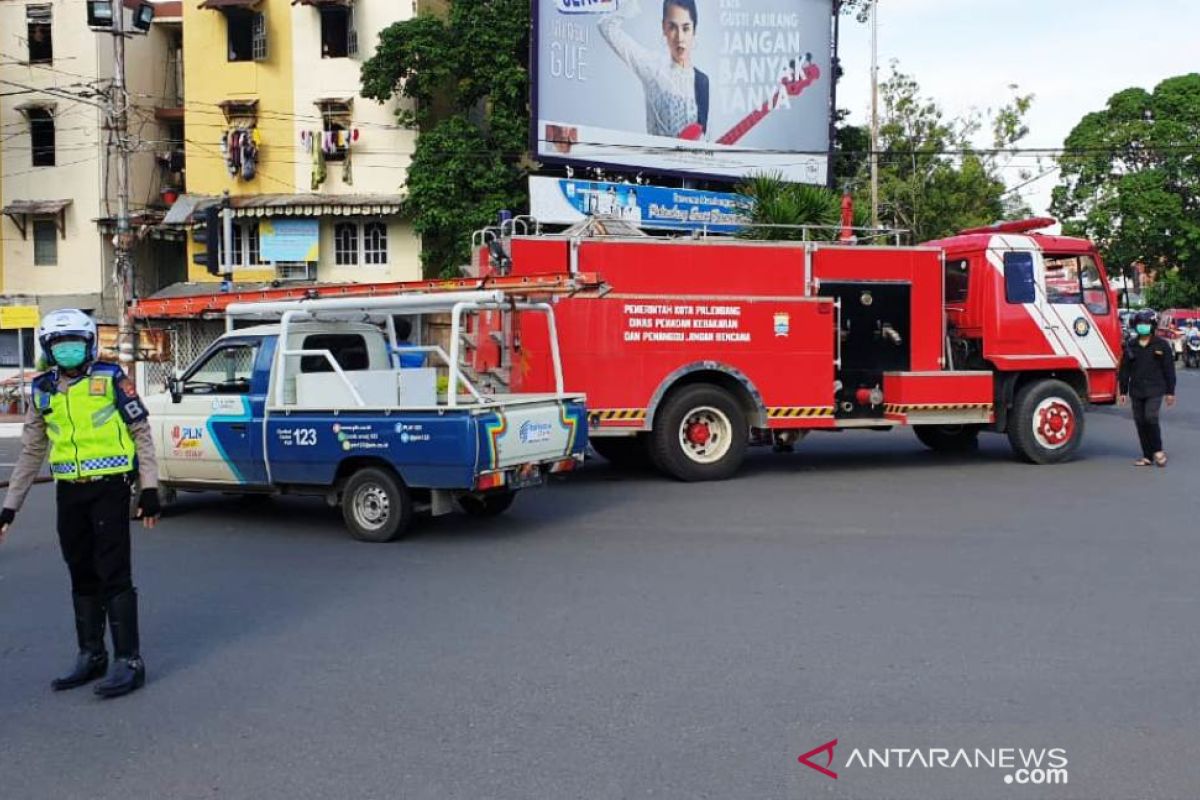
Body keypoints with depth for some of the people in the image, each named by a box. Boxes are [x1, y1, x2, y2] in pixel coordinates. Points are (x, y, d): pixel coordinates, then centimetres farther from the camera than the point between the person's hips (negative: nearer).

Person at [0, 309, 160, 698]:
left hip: (108, 487, -5)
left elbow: (141, 433, -2)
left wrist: (149, 490, -6)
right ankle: (91, 655, 24)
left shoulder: (110, 378, -4)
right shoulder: (43, 391, 11)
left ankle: (128, 661, 0)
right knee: (82, 577, 13)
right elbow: (31, 452, 16)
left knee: (114, 576, -5)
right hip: (69, 492, 5)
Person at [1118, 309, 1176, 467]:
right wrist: (1123, 391, 9)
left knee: (1151, 418, -18)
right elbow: (1124, 370, 11)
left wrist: (1170, 392, -1)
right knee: (1140, 422, 4)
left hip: (1155, 390, -4)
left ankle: (1158, 450, 0)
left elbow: (1169, 370, 1)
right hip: (1136, 391, 4)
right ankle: (1148, 457, 12)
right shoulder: (1130, 346, 8)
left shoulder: (1161, 345, 0)